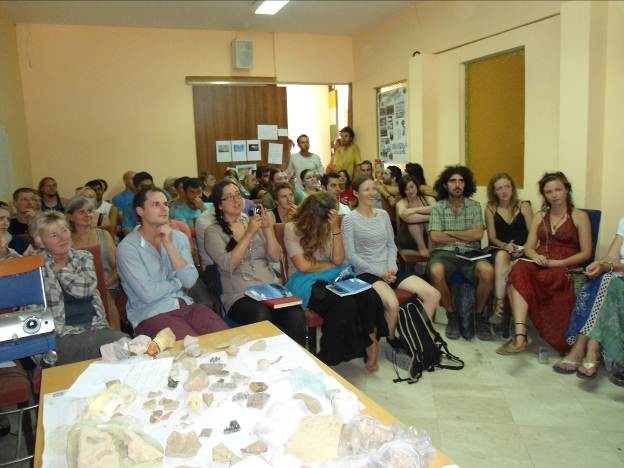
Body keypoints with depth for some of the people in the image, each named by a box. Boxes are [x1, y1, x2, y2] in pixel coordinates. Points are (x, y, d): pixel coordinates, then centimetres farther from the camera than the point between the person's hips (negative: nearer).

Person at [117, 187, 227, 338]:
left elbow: (190, 281, -6)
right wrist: (179, 281, -1)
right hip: (151, 314, -5)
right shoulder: (127, 247, -8)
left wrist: (169, 245, -12)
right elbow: (148, 294, -16)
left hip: (186, 305, 5)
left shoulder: (179, 238, 7)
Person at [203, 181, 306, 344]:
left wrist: (268, 229, -6)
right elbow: (228, 265, -12)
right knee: (262, 318, -35)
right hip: (239, 295, -3)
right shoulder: (213, 231, 4)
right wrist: (249, 233, -14)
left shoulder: (253, 221, 15)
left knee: (296, 316, -27)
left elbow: (276, 257, 8)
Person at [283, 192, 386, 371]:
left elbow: (338, 260, -3)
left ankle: (371, 344, -10)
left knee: (369, 295, -24)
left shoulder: (327, 227, 7)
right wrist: (331, 265, -1)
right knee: (345, 303, -32)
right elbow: (303, 266, -12)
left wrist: (336, 228, -11)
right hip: (305, 283, -5)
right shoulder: (292, 228, -7)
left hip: (331, 278, 5)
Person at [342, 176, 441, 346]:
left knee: (433, 294, -10)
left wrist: (391, 267, -4)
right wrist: (379, 272, -14)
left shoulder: (383, 214, 12)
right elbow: (350, 255, -9)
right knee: (392, 304, -33)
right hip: (366, 273, -6)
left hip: (388, 270, 6)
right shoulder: (349, 220, -5)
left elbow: (391, 245, 15)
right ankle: (392, 340, -4)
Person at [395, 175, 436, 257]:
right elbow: (404, 215, -27)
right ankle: (421, 247, -20)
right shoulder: (401, 203, -1)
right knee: (412, 218, -27)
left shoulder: (428, 199, 7)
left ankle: (431, 247, -20)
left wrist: (415, 210, -19)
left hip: (428, 237, 2)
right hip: (407, 240, -1)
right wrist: (430, 217, -27)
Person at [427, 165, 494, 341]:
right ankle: (452, 315, -10)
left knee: (488, 271, -31)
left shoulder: (474, 206, 12)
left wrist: (449, 233, -3)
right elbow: (435, 237, -5)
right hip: (444, 253, -1)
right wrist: (466, 236, 0)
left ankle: (480, 315, -5)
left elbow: (478, 234, -3)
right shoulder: (437, 208, 9)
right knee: (436, 272, -35)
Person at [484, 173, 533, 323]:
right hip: (499, 249, 0)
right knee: (502, 255, -36)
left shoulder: (523, 206, 7)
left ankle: (500, 307, -29)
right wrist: (505, 245, -16)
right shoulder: (490, 209, 8)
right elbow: (492, 237, 4)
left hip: (522, 251, 0)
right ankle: (500, 305, -39)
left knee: (512, 267, -34)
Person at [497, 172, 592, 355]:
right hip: (539, 265, 4)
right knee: (519, 270, -35)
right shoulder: (539, 216, 22)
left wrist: (558, 263, -14)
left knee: (519, 278, -36)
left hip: (565, 268, -3)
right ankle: (520, 336, -44)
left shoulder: (579, 216, 9)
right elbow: (528, 248, 14)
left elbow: (586, 253, 2)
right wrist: (536, 257, -10)